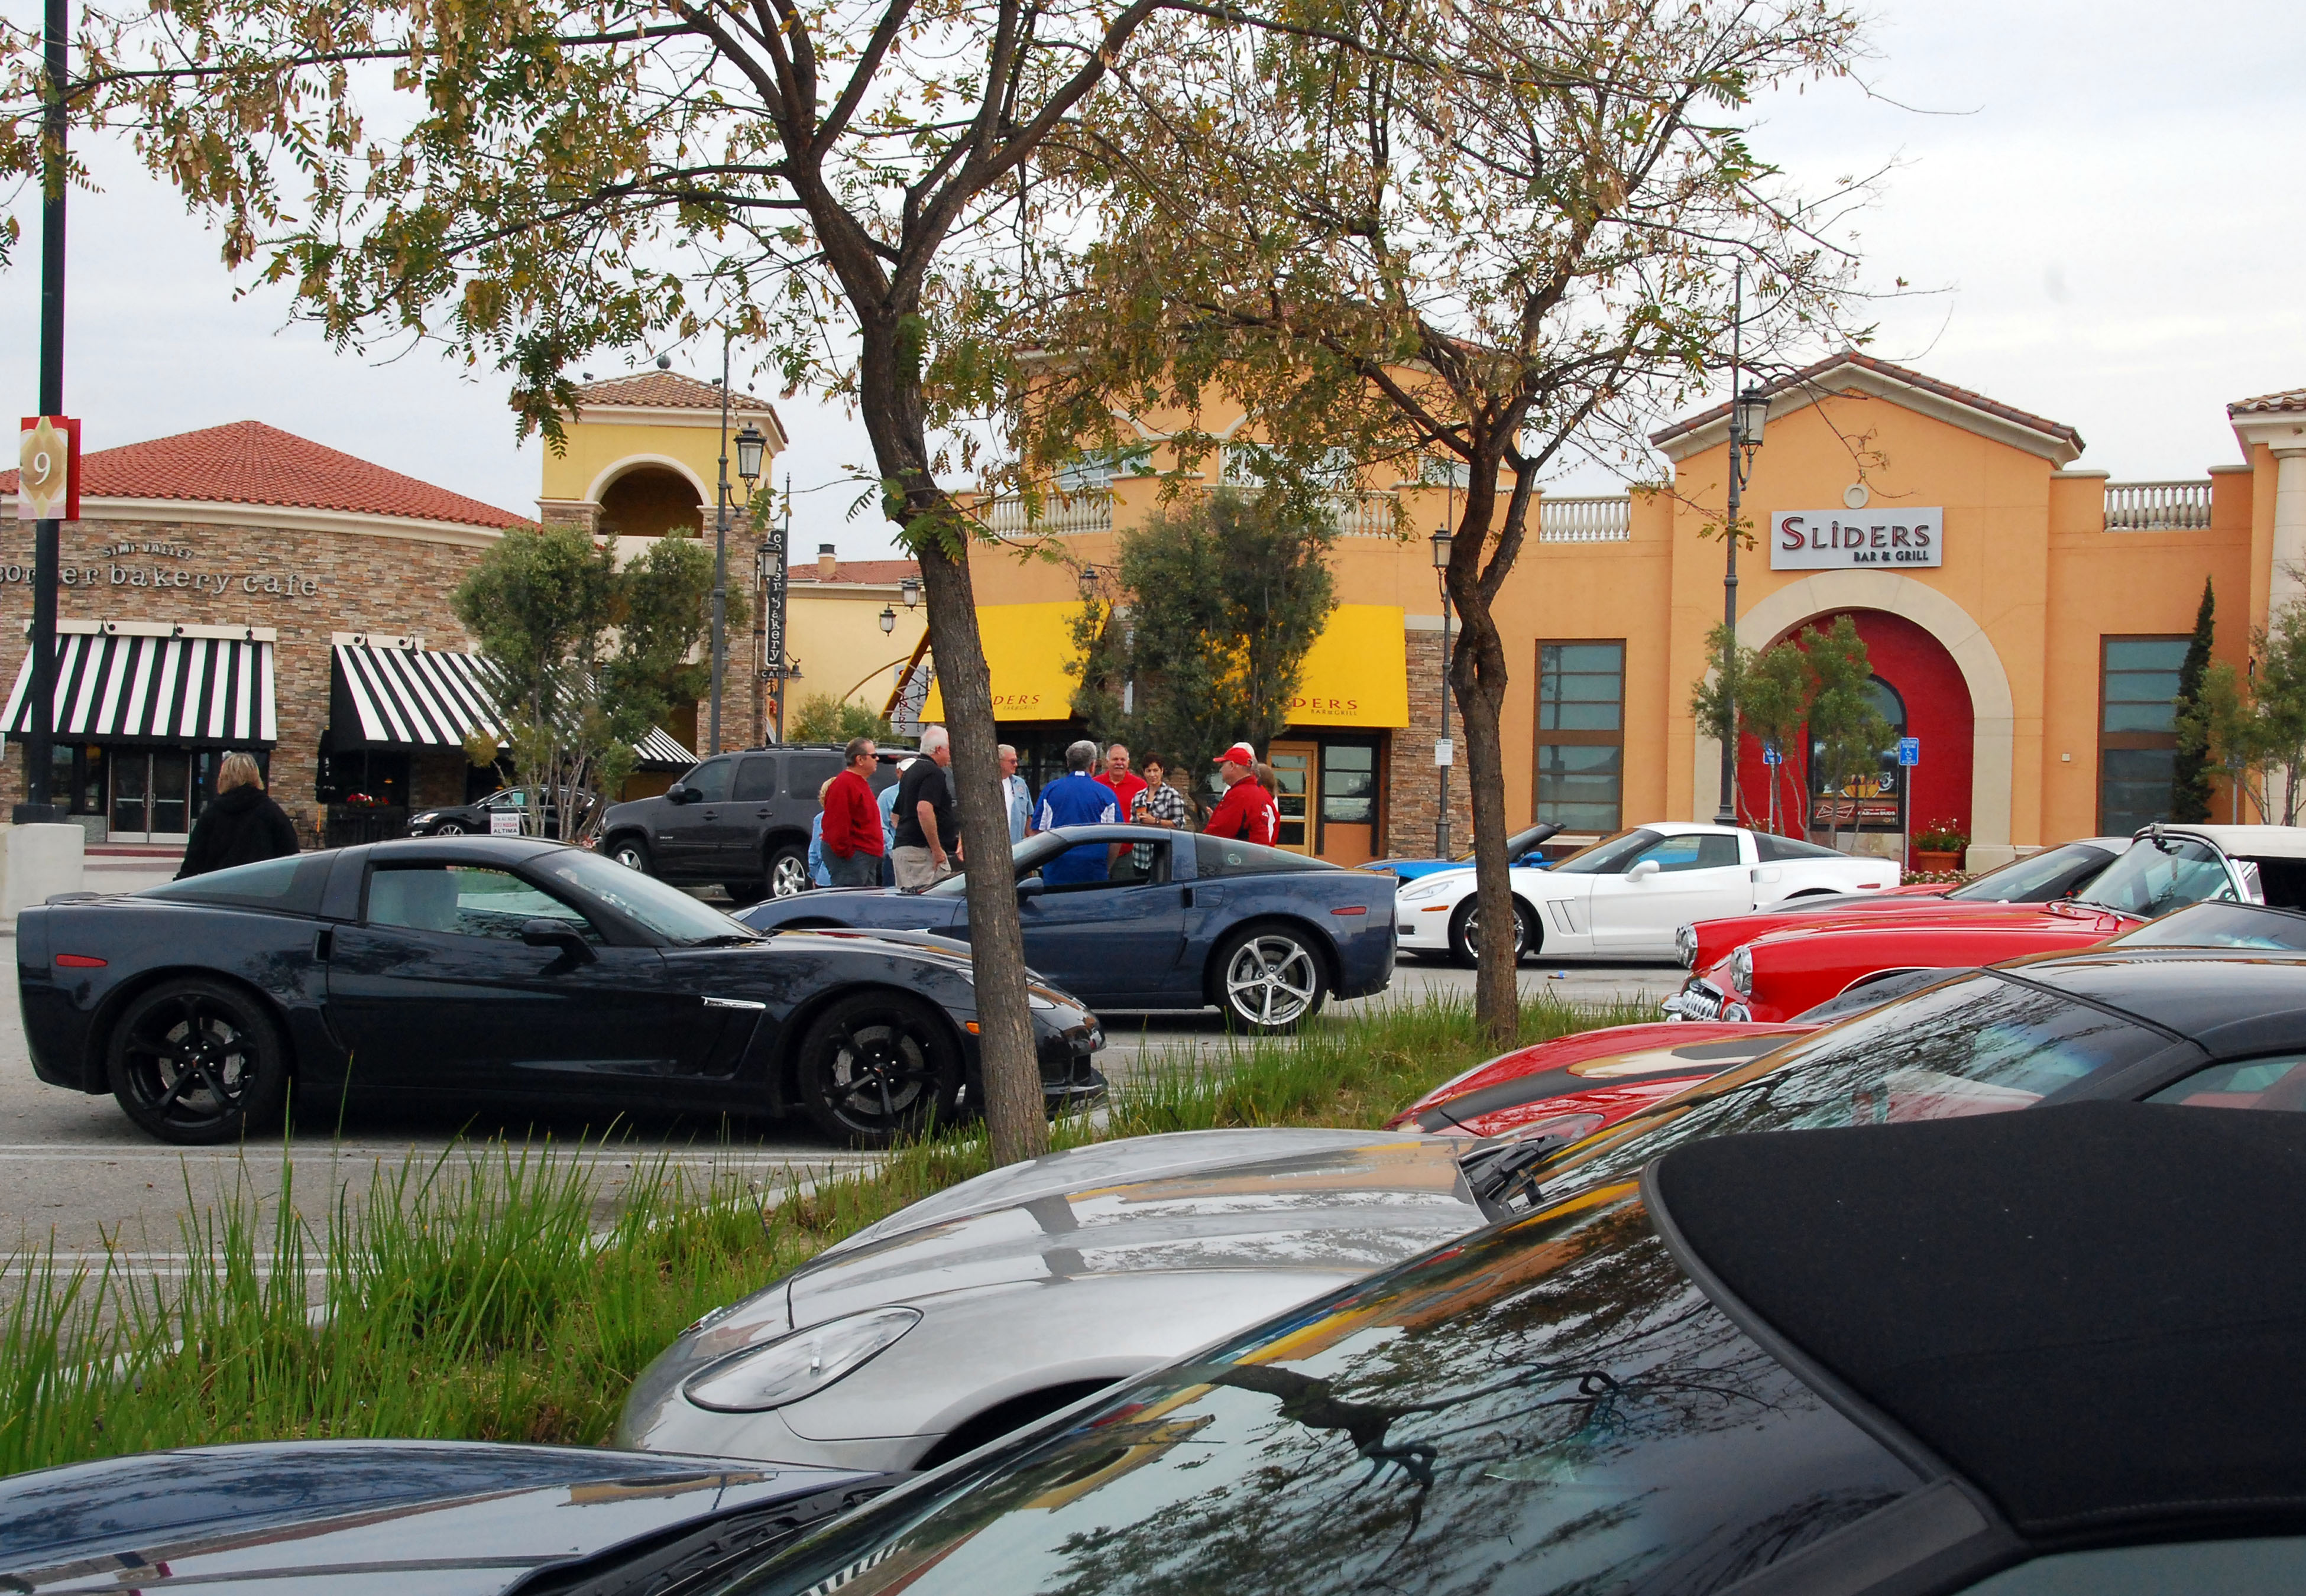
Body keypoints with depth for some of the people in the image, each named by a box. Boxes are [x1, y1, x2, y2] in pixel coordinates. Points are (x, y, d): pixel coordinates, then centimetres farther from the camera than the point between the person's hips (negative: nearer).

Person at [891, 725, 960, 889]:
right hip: (922, 850, -10)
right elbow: (924, 809, -25)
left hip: (901, 848, 10)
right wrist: (937, 849, -22)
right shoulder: (934, 773, -11)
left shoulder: (911, 771, 21)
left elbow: (896, 815, 27)